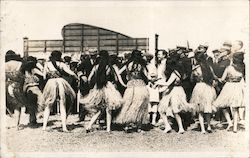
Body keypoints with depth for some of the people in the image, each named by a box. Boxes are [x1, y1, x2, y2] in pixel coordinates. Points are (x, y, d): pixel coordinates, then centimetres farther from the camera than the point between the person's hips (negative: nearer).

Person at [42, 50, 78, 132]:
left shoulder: (47, 64, 11)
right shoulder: (61, 64, 7)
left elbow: (44, 75, 14)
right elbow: (71, 73, 0)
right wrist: (77, 78, 14)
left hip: (51, 83, 1)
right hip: (60, 82, -1)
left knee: (48, 107, 12)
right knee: (62, 106, 6)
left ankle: (44, 126, 6)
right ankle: (64, 127, 0)